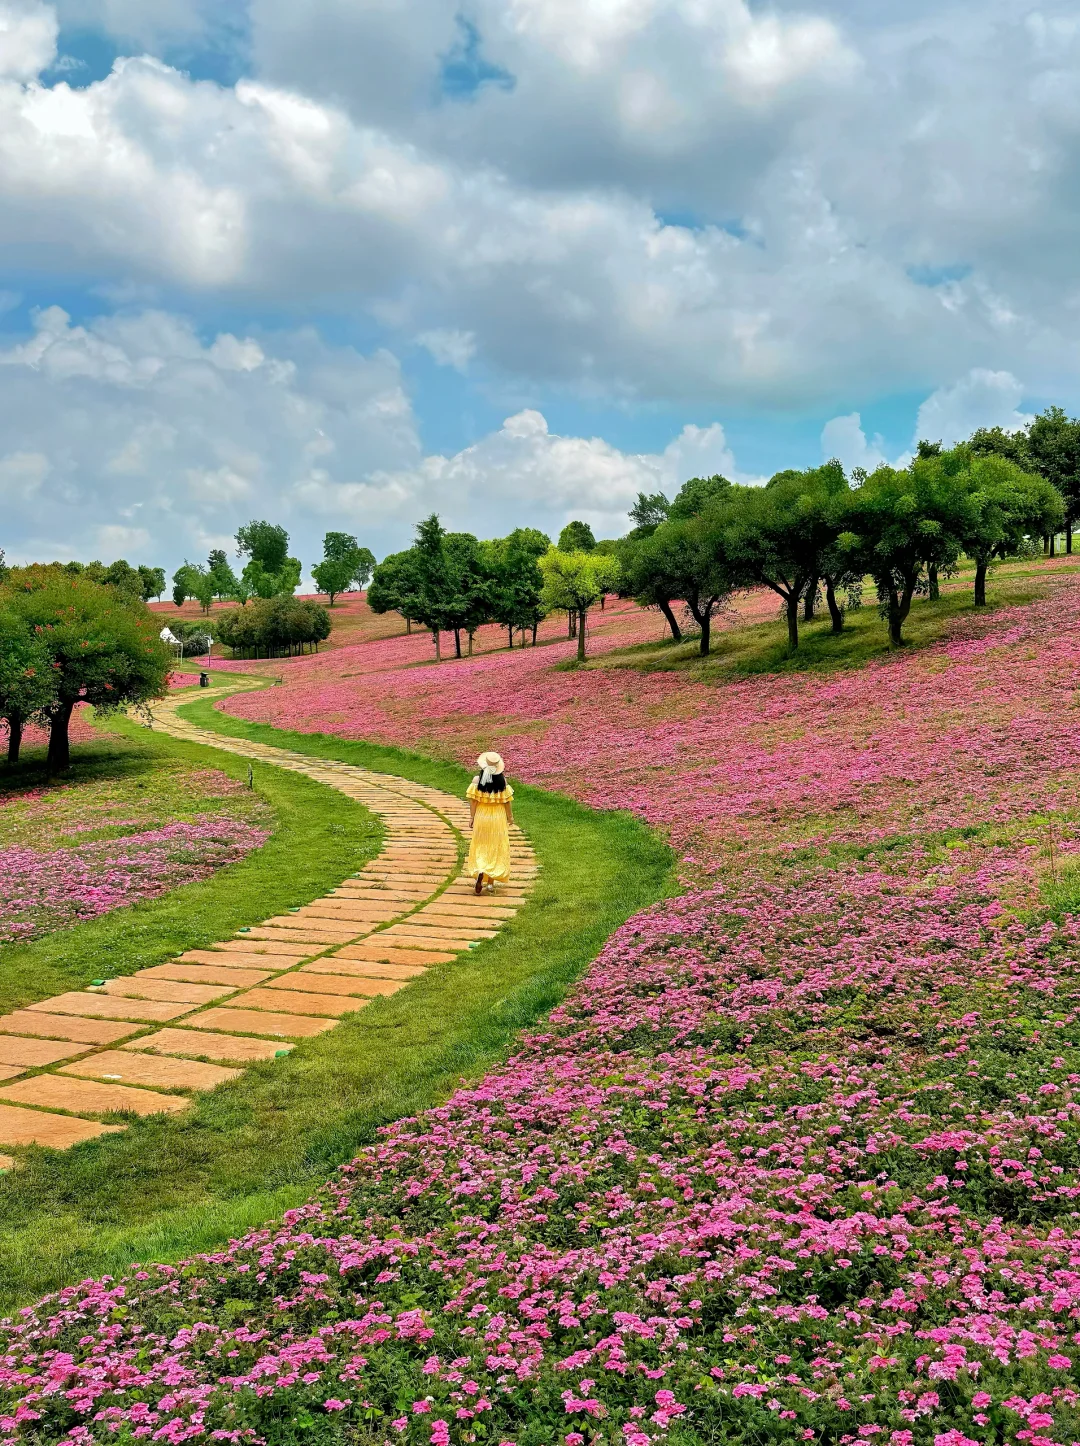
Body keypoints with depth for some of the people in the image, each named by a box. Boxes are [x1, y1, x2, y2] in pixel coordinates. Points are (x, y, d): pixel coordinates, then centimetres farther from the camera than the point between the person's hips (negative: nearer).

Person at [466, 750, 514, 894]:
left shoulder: (477, 780, -12)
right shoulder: (502, 780, -11)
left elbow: (473, 800, -9)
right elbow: (507, 801, -6)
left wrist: (473, 817, 3)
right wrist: (510, 816, 8)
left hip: (481, 817, 0)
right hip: (498, 818, 0)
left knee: (480, 847, 13)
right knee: (496, 848, 12)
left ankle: (480, 871, -14)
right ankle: (491, 881, 13)